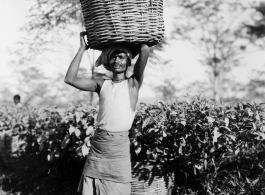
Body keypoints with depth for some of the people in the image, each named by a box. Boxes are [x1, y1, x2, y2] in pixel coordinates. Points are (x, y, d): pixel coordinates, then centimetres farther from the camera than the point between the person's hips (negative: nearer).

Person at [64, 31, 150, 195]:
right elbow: (70, 79, 4)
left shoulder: (133, 83, 3)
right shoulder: (102, 84, 12)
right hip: (97, 146, 3)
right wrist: (83, 48, 7)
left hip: (119, 146, -3)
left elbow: (145, 50, -8)